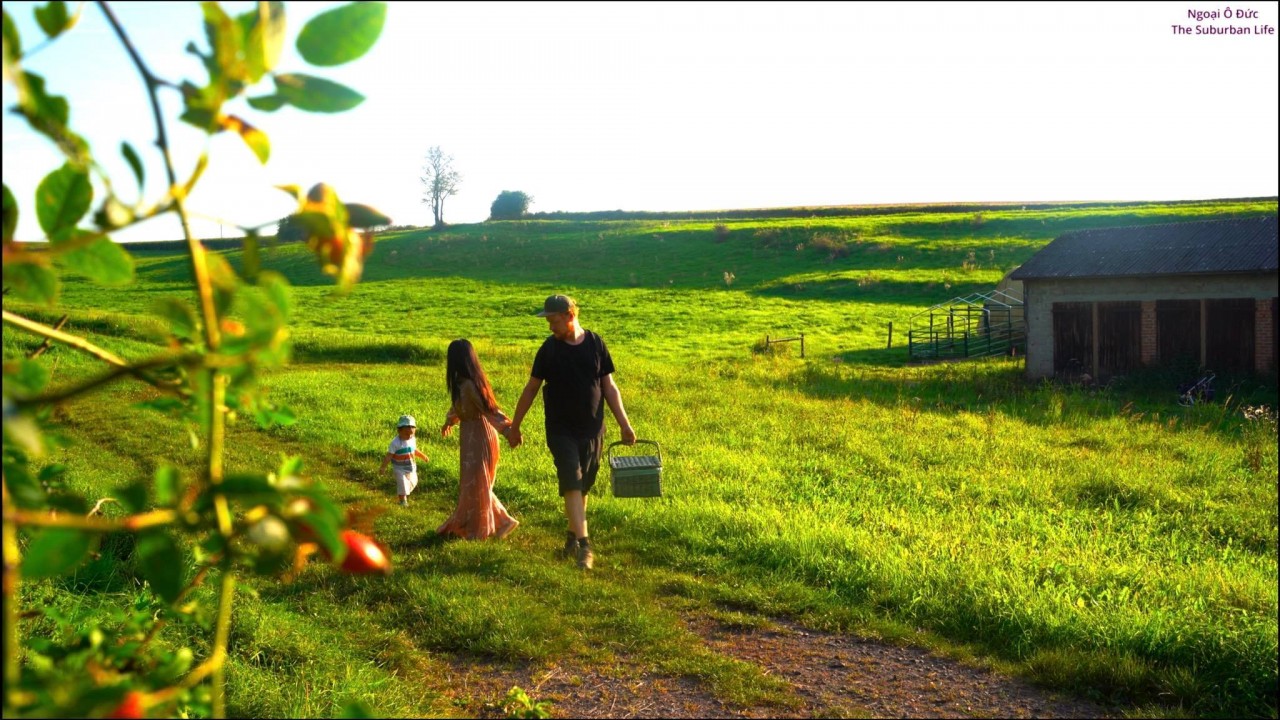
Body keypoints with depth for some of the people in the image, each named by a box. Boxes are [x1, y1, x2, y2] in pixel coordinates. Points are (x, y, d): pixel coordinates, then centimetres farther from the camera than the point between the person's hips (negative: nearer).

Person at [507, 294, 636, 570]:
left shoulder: (595, 343, -1)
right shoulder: (549, 348, -3)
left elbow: (609, 386, 5)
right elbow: (531, 389, 4)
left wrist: (624, 424, 2)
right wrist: (514, 426, 7)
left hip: (592, 430, 2)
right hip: (561, 431, -2)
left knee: (583, 487, 11)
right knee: (572, 485, -11)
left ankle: (572, 535, 29)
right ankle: (584, 544, -13)